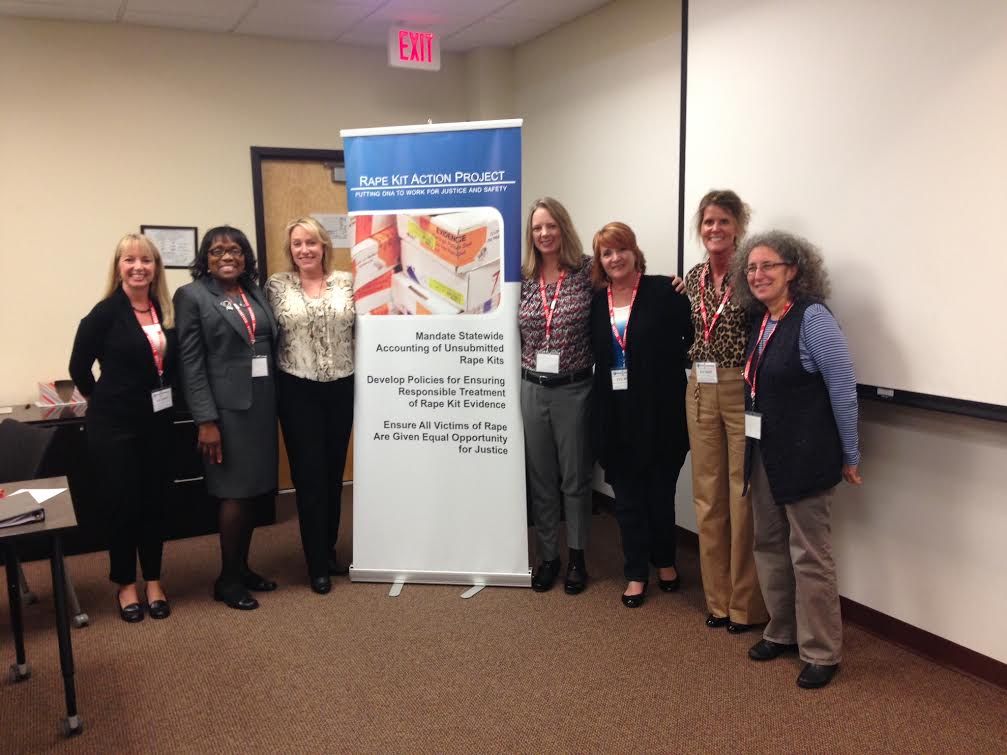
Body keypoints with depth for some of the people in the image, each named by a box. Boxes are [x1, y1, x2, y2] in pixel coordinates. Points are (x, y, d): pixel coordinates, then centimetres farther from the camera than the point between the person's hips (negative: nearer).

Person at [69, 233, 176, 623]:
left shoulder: (166, 310, 2)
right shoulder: (106, 312, -10)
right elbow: (79, 367, -4)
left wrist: (164, 397, 4)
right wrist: (101, 400, 5)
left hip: (157, 421, 4)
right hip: (114, 425, -4)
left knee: (155, 502, 11)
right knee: (123, 504, 4)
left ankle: (153, 581, 26)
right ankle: (126, 584, 22)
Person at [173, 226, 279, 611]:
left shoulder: (256, 292, 12)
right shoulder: (192, 295, -4)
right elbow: (190, 362, -10)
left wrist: (275, 400, 7)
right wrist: (206, 420, -15)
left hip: (262, 402, 6)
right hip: (226, 405, -6)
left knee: (254, 489, 11)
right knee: (236, 491, -2)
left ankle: (242, 567, 25)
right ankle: (227, 580, 13)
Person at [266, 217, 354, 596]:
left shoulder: (347, 282, 3)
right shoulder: (276, 285, -1)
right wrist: (272, 386, -4)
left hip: (341, 388, 2)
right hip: (298, 391, -2)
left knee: (334, 471, 12)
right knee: (309, 474, 1)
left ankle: (329, 550, 29)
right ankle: (317, 564, 12)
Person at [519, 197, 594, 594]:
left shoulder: (588, 272, -6)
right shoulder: (523, 277, 3)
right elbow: (511, 331, 12)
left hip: (574, 389, -3)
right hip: (532, 388, 3)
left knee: (575, 477, 8)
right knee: (540, 478, 12)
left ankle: (576, 557, 25)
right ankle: (547, 556, 26)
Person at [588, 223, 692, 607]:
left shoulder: (663, 291, -6)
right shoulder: (596, 300, 6)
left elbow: (692, 337, -9)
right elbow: (596, 353, 11)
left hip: (659, 411, -3)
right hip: (615, 415, 3)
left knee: (660, 492, 11)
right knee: (627, 496, 10)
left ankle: (664, 560, 34)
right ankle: (637, 573, 24)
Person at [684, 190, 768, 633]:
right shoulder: (692, 279, 10)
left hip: (745, 392, -6)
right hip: (700, 392, 6)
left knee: (744, 496, 0)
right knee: (707, 495, 10)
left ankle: (747, 604, 15)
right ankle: (718, 598, 24)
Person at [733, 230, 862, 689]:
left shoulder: (812, 318, -15)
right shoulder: (760, 321, 8)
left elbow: (844, 390, -14)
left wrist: (850, 457, -9)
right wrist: (754, 445, 8)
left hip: (805, 455, -8)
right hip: (764, 453, 8)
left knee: (810, 555, 2)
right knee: (769, 544, 16)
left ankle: (821, 652, 17)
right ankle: (782, 631, 32)